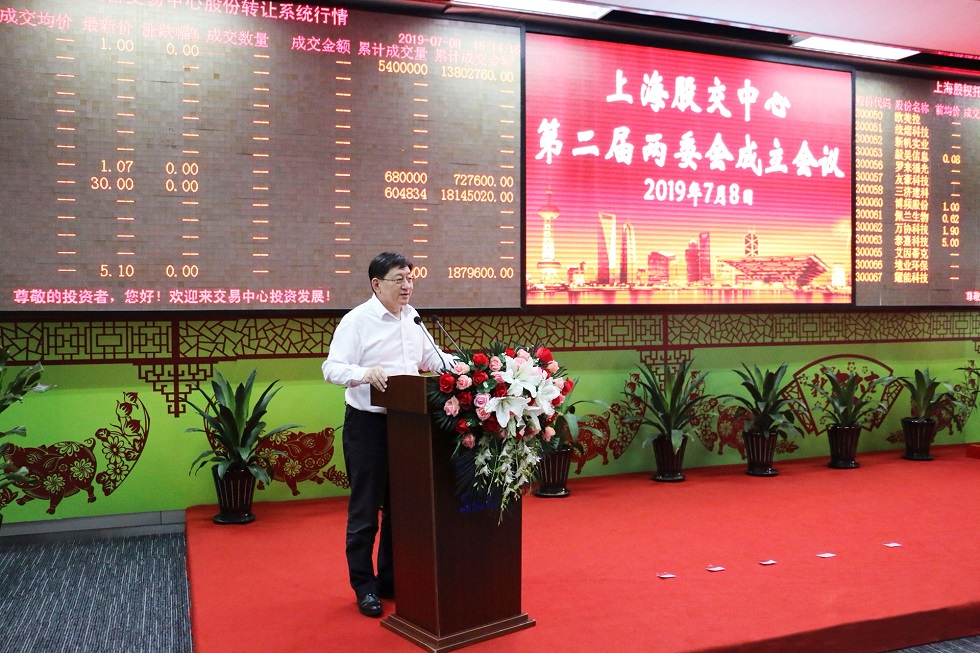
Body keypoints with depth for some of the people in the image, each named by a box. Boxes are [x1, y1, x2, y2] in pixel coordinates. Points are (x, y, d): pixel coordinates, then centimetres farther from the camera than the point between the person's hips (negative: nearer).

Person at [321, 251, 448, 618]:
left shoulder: (413, 318, 9)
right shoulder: (356, 321, -10)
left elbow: (433, 357, 20)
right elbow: (332, 368, -18)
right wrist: (364, 373, -37)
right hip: (367, 425, -6)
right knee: (365, 510, 3)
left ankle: (390, 580, 29)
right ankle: (364, 587, 18)